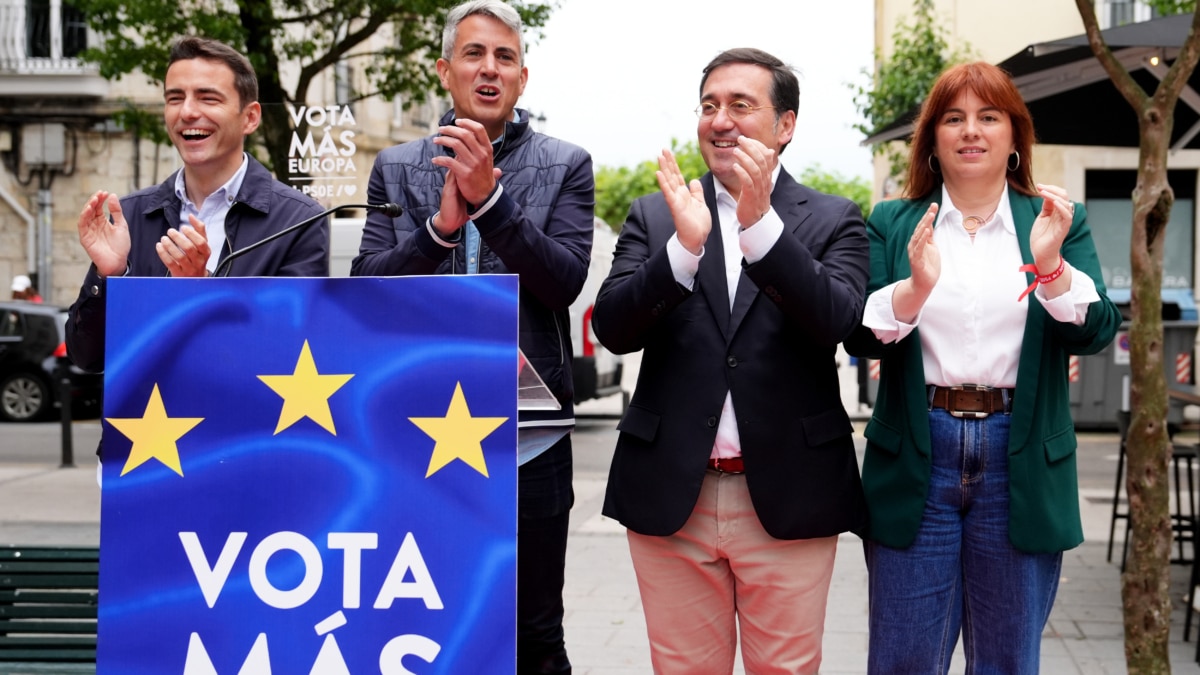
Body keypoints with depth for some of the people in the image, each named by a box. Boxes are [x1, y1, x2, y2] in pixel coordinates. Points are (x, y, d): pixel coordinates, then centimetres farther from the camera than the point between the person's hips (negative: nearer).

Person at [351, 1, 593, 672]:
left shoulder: (566, 165, 4)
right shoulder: (396, 168, 8)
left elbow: (565, 281, -9)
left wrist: (489, 196, -19)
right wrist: (441, 223, -16)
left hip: (528, 435, -1)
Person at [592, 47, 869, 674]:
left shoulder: (833, 220, 3)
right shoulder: (654, 216, 7)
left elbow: (838, 323, -13)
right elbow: (612, 329, -5)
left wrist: (760, 222, -24)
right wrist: (685, 246, -21)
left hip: (787, 498, -1)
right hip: (672, 495, 1)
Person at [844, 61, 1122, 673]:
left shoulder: (1058, 223, 7)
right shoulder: (892, 225, 5)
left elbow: (1097, 331, -7)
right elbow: (858, 337, -6)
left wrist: (1051, 266, -24)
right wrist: (915, 287, -24)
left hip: (1020, 463, 1)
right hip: (916, 462, 0)